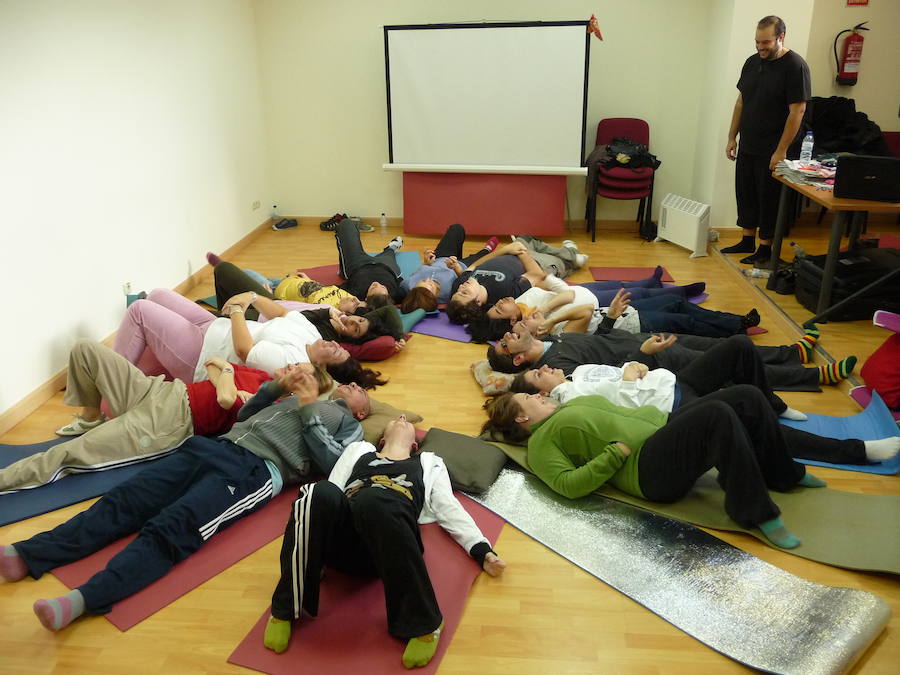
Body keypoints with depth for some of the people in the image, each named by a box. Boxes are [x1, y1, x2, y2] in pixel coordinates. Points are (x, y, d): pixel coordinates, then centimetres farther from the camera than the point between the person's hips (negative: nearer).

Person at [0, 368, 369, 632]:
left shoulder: (351, 426, 17)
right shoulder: (298, 398, 33)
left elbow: (333, 462, -4)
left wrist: (308, 408, -1)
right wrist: (276, 386, 19)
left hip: (255, 469, -6)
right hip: (218, 446, 7)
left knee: (167, 529, -28)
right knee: (122, 501, -10)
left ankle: (84, 599, -43)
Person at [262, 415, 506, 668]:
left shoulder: (429, 463, 33)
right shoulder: (358, 450, 35)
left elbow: (450, 510, 22)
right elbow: (329, 497, 23)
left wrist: (482, 549, 5)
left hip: (391, 543, -1)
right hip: (343, 538, 2)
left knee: (373, 500, -38)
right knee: (319, 493, -34)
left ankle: (421, 621, -26)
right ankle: (286, 608, -16)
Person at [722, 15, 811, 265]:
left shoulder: (795, 66, -13)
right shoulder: (752, 62, 8)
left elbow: (797, 111, -16)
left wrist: (781, 150, -18)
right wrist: (732, 137, 10)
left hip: (772, 150, -7)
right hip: (747, 146, 7)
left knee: (769, 198, 1)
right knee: (745, 194, 13)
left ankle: (765, 248, 12)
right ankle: (747, 242, 27)